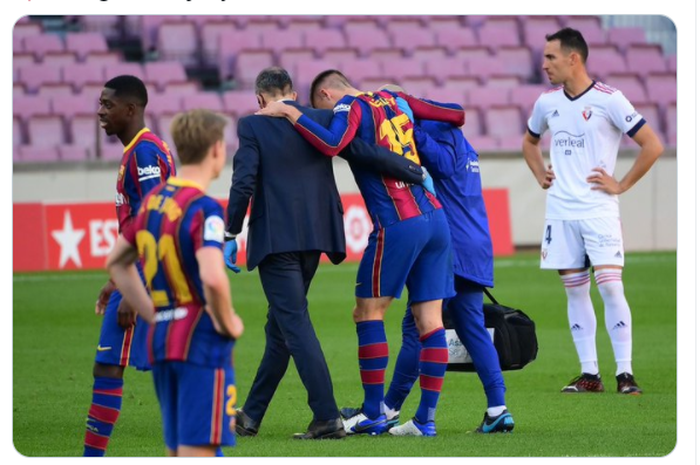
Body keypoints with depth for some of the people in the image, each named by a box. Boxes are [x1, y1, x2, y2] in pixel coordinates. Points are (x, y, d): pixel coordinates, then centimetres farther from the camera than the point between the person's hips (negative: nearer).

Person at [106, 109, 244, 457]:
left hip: (160, 338, 8)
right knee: (198, 451, -9)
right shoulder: (204, 209, -14)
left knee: (177, 454, 13)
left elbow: (117, 263, 22)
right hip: (201, 341, -8)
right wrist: (227, 323, -12)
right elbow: (212, 278, -29)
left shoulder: (152, 200, 10)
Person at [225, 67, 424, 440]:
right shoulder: (322, 120, 6)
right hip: (315, 237, 6)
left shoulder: (252, 126, -5)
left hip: (275, 238, -6)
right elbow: (366, 152, 0)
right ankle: (251, 416, 24)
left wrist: (231, 235, -4)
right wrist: (416, 173, 10)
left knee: (295, 325, -7)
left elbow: (243, 182, -11)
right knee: (281, 325, 15)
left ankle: (327, 417, -16)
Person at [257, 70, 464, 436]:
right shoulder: (395, 101, 19)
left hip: (398, 224, -7)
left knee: (368, 311, 4)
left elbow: (331, 144, -21)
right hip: (434, 216, 7)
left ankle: (372, 413, 4)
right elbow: (456, 115, 22)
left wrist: (290, 113, -12)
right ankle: (427, 417, 5)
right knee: (429, 319, 5)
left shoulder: (350, 106, -1)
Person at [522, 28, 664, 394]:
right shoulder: (547, 102, 9)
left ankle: (625, 374, -9)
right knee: (574, 291, 5)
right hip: (560, 212, 5)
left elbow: (653, 146, -8)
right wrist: (539, 174, 14)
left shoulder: (608, 100, -9)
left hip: (599, 212, -5)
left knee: (610, 287, -12)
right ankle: (589, 374, 9)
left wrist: (622, 185, -8)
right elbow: (529, 142, 30)